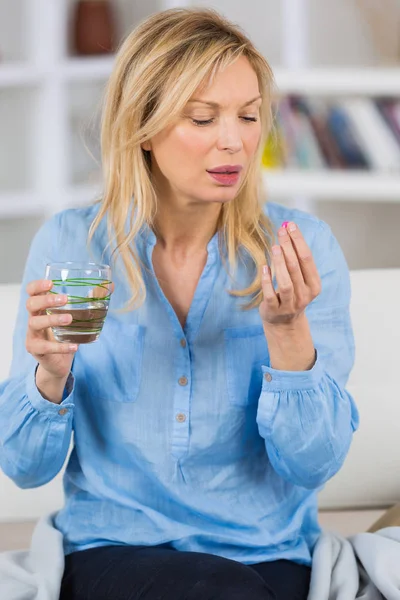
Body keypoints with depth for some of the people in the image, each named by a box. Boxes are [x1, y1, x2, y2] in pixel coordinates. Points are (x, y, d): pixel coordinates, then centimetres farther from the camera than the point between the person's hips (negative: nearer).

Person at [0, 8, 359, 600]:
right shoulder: (70, 243, -3)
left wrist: (288, 329, -23)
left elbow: (313, 465, -8)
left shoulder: (304, 245, -4)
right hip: (112, 550, -1)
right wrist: (52, 372, -21)